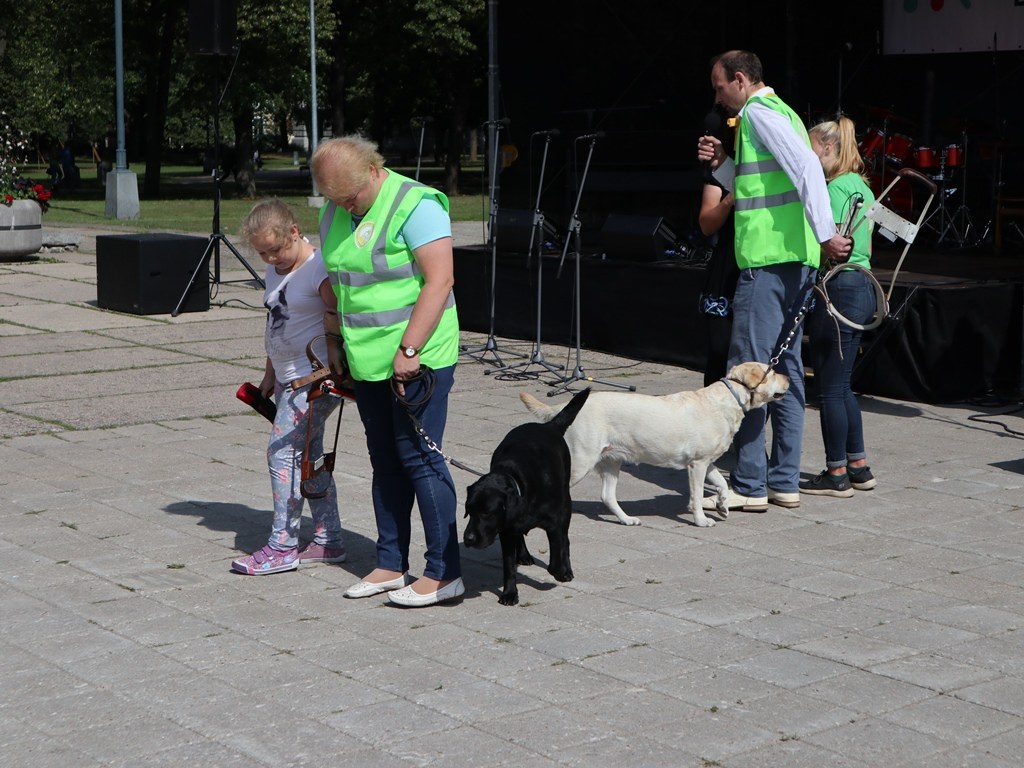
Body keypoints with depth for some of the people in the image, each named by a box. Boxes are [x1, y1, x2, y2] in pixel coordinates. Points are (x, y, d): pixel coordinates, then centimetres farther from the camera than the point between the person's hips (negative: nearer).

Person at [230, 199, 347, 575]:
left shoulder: (319, 270, -16)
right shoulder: (276, 271, 12)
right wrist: (270, 374, 22)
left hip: (316, 378, -10)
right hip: (290, 378, 10)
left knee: (284, 450, -11)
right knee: (307, 455, 11)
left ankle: (282, 547, -5)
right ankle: (328, 541, 18)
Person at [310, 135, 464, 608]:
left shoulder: (416, 206, -13)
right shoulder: (333, 212, 11)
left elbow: (439, 279, -19)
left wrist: (409, 350, -22)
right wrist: (336, 346, 17)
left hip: (417, 359, -8)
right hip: (368, 361, 8)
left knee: (419, 459, -6)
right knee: (385, 462, 12)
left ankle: (444, 573, 1)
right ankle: (391, 566, 21)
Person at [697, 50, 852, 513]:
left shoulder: (759, 113, -8)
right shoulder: (779, 111, 23)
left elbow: (807, 166, -23)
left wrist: (825, 233, -30)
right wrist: (722, 164, 12)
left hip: (768, 261, -10)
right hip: (796, 260, 10)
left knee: (749, 367, -7)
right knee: (785, 368, 11)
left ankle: (749, 484, -4)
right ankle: (785, 482, 15)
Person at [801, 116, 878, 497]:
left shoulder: (835, 188, -13)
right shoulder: (862, 187, 16)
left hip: (838, 290, -10)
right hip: (862, 287, 10)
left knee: (831, 387, -2)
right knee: (840, 385, 16)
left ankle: (837, 475, 4)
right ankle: (858, 466, 21)